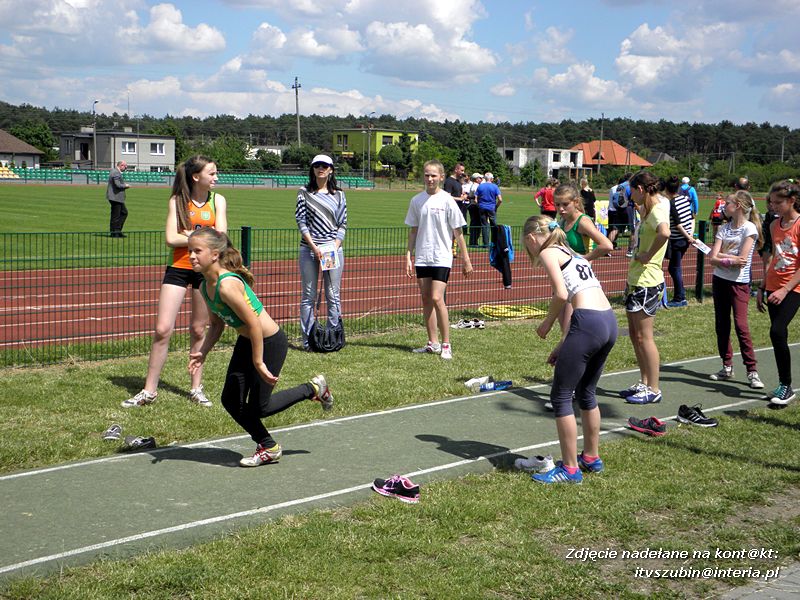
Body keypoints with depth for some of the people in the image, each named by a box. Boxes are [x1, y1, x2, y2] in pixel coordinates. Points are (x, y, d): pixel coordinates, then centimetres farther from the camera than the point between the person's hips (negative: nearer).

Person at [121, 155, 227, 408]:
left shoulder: (218, 201, 2)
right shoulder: (177, 202, -1)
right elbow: (171, 239, -11)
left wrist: (188, 235, -12)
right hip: (178, 268, -1)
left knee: (198, 330, 9)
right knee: (163, 329, -5)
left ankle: (196, 387, 21)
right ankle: (149, 390, 4)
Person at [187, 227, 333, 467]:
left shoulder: (227, 285, -31)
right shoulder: (205, 286, -2)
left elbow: (254, 323, -29)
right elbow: (217, 324, 11)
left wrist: (258, 362, -23)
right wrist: (202, 352, -2)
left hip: (271, 342, -9)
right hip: (246, 341, 9)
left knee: (258, 407, 1)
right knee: (231, 401, 8)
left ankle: (313, 389, 23)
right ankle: (268, 448, 28)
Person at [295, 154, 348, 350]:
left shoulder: (338, 195, 10)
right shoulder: (304, 192, 6)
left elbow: (343, 224, 8)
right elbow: (301, 221, 0)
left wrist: (335, 246, -6)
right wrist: (314, 247, -10)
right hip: (309, 249, -1)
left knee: (333, 295, 2)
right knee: (308, 296, 1)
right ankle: (308, 339, 5)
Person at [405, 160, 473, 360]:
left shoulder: (447, 200, -6)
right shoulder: (416, 200, 6)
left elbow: (458, 232, -3)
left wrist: (466, 260, -2)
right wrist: (408, 256, 9)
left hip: (442, 257, -5)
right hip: (422, 258, 5)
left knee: (437, 299, -13)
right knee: (426, 299, 7)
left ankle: (446, 345, -4)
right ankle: (433, 343, 17)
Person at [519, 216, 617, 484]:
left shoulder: (547, 253, 1)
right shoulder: (570, 253, 26)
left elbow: (561, 294, -13)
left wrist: (547, 324, 3)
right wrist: (564, 344, 26)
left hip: (588, 322, -9)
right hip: (609, 321, 9)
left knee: (561, 396, 3)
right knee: (586, 392, 23)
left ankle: (570, 469, 6)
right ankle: (591, 458, 35)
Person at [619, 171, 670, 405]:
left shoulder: (657, 211, -18)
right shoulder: (650, 209, 12)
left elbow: (664, 232, -39)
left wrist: (648, 255, -28)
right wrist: (640, 209, 18)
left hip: (647, 283, -10)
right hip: (636, 280, 10)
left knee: (643, 336, -4)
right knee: (635, 335, 16)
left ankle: (653, 390, 4)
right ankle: (644, 383, 25)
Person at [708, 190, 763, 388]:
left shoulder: (750, 228, -8)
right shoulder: (724, 228, 8)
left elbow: (742, 259, -17)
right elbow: (712, 258, -1)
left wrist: (721, 256, -8)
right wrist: (731, 259, -16)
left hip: (739, 283, -6)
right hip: (720, 280, 6)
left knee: (741, 326, -11)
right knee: (721, 325, 8)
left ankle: (752, 371, -6)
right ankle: (727, 367, 18)